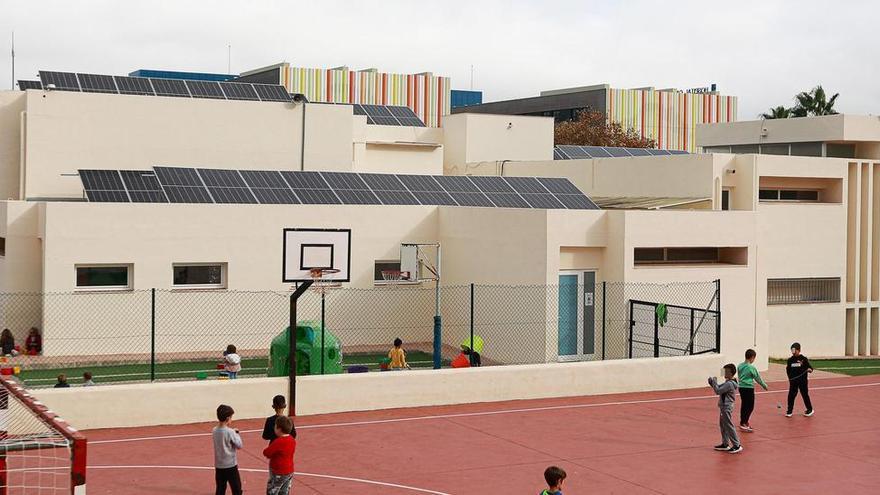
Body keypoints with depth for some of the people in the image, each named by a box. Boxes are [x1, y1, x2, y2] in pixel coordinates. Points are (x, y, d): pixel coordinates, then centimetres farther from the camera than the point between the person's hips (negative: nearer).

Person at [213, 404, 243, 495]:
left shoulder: (214, 431, 0)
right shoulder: (230, 432, -18)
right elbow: (239, 445, -10)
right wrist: (236, 434, 2)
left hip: (219, 465, 6)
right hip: (230, 465, -6)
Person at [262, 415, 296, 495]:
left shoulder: (278, 442, -23)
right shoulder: (292, 440, 2)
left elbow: (266, 453, -17)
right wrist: (273, 454, 7)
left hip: (278, 474, -8)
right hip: (289, 472, 8)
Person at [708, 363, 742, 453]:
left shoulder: (729, 384, -21)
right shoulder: (728, 382, 11)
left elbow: (718, 391, -22)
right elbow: (719, 388, 18)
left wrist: (714, 382, -10)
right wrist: (713, 383, 2)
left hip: (726, 408, -10)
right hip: (724, 407, 10)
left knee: (729, 426, -8)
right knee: (723, 425, 17)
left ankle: (737, 445, -6)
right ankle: (725, 444, 24)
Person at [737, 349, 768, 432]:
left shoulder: (740, 366, 5)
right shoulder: (751, 367, -13)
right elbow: (758, 378, -3)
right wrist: (764, 385, 12)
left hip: (741, 387, 7)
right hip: (749, 388, -7)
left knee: (744, 405, 17)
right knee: (750, 407, 0)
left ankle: (744, 422, 25)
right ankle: (743, 424, -5)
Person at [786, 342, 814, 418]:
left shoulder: (804, 359, -6)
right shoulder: (790, 360, 5)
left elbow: (810, 367, -5)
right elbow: (788, 370, 12)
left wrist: (809, 369, -26)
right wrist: (790, 377, 2)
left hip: (802, 381, -3)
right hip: (793, 381, 3)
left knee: (805, 395, 6)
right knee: (791, 395, 2)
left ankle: (810, 410, 22)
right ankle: (789, 411, 12)